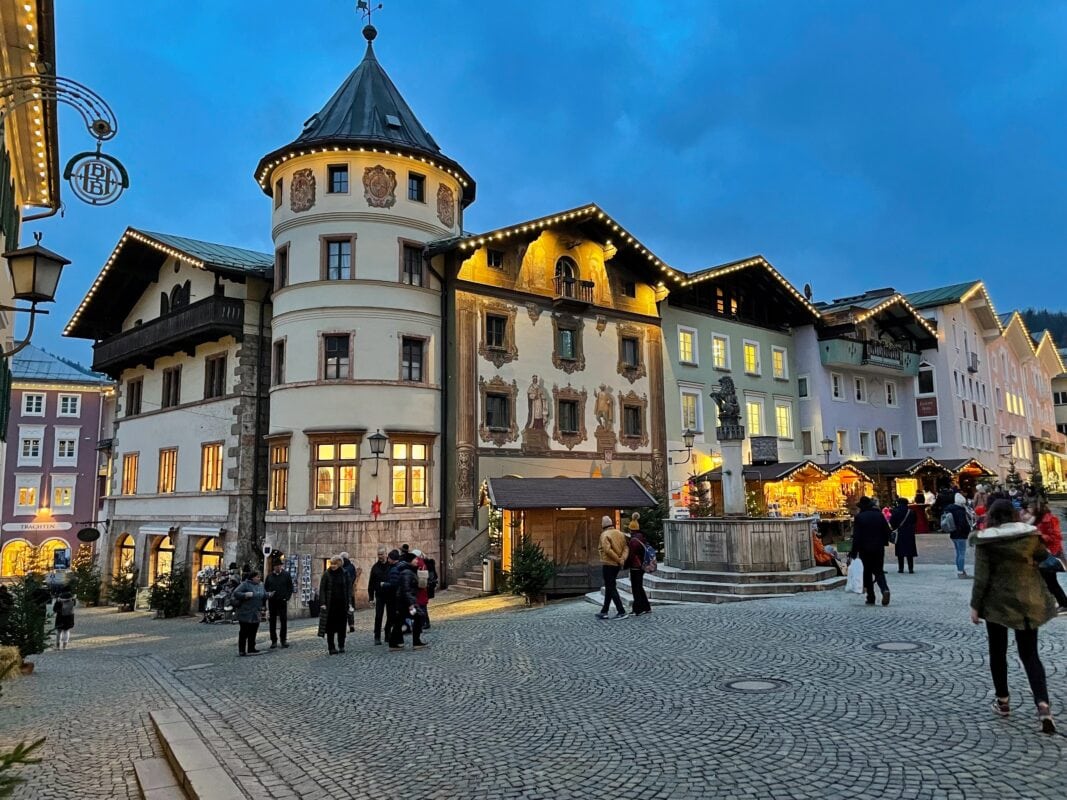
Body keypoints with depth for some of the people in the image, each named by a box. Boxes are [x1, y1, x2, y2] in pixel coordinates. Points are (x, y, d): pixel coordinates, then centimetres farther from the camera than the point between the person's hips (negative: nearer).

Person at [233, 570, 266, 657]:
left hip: (256, 614, 6)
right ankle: (241, 650, 7)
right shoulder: (245, 584, -9)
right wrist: (245, 595, -26)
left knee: (253, 632, 10)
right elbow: (235, 593, -15)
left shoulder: (260, 585, 13)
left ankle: (251, 649, 17)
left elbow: (264, 596, 19)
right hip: (245, 613, -6)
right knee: (244, 632, 0)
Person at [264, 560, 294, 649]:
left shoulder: (286, 575, 2)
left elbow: (290, 587, 5)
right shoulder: (269, 576, 6)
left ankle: (284, 640, 8)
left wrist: (287, 597, -6)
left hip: (282, 601, -1)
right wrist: (268, 595, -6)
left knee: (284, 621, -1)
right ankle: (274, 641, 11)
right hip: (272, 602, 2)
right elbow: (265, 587, 13)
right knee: (272, 622, 4)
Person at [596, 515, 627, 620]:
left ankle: (621, 612, -5)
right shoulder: (620, 533, 10)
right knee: (610, 587, 15)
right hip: (617, 565, 8)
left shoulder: (605, 535, -12)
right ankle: (604, 612, 20)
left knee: (611, 588, -2)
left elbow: (607, 550, -24)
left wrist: (618, 559, -18)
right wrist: (622, 559, -8)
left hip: (608, 564, -8)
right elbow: (625, 548, 4)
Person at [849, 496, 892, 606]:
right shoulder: (879, 515, 1)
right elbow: (887, 531, 3)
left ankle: (871, 598, 8)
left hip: (865, 549, -2)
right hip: (879, 548, 3)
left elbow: (856, 536, -11)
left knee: (867, 572, 8)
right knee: (879, 571, 9)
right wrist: (883, 543, 20)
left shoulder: (859, 517, -8)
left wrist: (854, 552, -7)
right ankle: (885, 589, -17)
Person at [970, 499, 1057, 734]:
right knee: (1030, 654, 9)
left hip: (998, 602, -2)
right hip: (1028, 601, 3)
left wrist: (975, 605, -5)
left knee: (997, 651, 15)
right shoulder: (1031, 534, -3)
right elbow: (1043, 556, 18)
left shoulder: (985, 541, -11)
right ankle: (1043, 705, -7)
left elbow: (981, 577, -12)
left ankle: (1003, 701, 22)